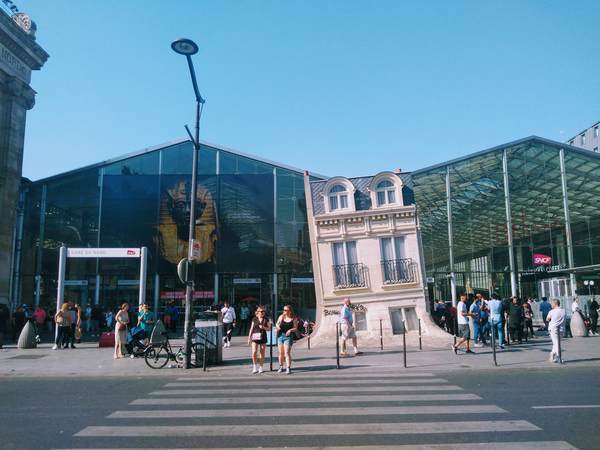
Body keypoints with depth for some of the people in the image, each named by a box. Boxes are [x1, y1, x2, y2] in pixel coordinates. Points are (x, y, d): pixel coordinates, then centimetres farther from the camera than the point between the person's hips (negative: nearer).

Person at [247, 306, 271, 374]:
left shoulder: (266, 320, 4)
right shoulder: (254, 319, 5)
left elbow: (269, 328, 6)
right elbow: (251, 329, 8)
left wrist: (263, 327, -13)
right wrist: (249, 337, 6)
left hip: (263, 338, 1)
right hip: (255, 337, 0)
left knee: (262, 353, 5)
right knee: (254, 352, -11)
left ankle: (261, 367, 18)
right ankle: (255, 366, 7)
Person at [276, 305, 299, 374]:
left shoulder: (293, 319, -2)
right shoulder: (281, 317, 6)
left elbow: (295, 328, -2)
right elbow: (277, 324, 15)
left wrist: (290, 330, -21)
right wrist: (277, 327, -8)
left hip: (288, 336, -3)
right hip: (280, 335, 4)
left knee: (287, 352, -10)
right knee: (281, 352, 10)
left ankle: (288, 368, -6)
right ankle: (281, 367, 23)